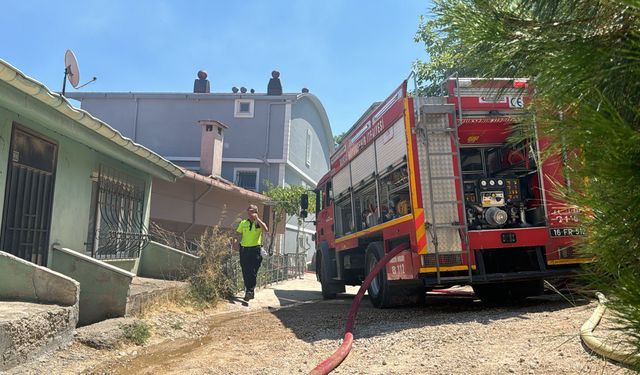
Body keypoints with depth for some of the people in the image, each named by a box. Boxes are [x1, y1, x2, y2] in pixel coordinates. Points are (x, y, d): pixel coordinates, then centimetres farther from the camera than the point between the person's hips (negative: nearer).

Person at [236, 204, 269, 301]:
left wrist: (257, 219, -20)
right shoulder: (243, 223, 10)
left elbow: (266, 230, -20)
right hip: (244, 249, 4)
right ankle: (248, 291, 18)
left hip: (255, 249, -3)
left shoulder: (259, 223, 0)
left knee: (253, 271, -10)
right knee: (245, 272, 7)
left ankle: (250, 290, -11)